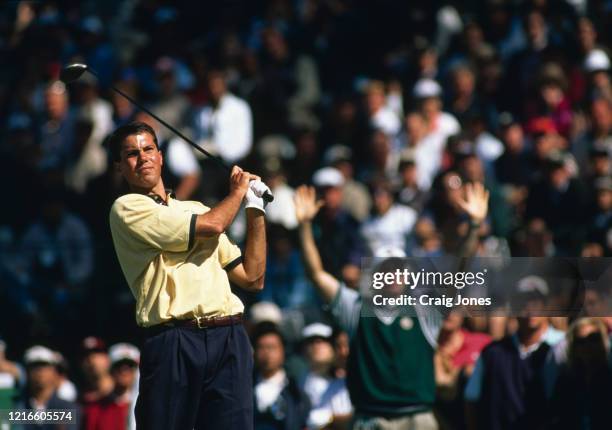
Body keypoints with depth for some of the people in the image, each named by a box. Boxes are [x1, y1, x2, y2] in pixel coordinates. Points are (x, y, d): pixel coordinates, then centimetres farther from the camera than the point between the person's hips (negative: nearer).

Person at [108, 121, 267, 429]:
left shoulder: (197, 209, 24)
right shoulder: (127, 208, 2)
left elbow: (252, 279, 22)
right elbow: (210, 226, -8)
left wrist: (256, 213, 16)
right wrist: (238, 192, 12)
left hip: (229, 339, 5)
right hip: (174, 342, -5)